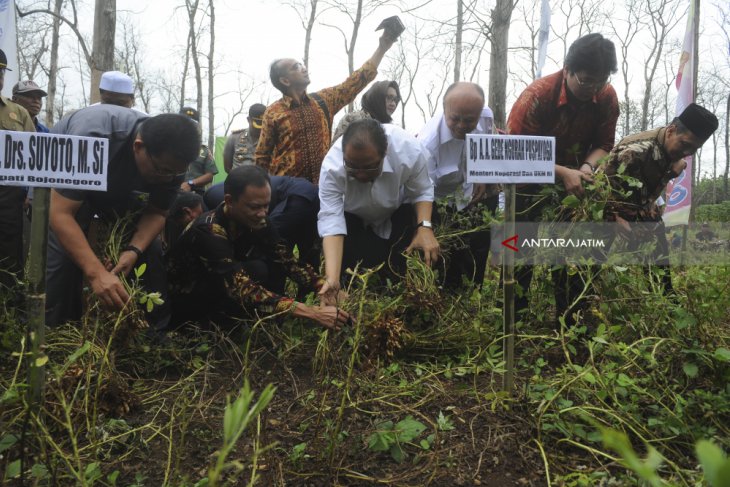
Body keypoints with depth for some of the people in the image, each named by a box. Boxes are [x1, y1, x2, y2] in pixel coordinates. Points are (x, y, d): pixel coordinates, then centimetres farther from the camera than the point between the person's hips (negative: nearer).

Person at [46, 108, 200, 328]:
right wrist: (96, 273, -51)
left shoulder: (171, 161, -26)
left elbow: (157, 212, -14)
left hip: (119, 190, 4)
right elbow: (60, 214, -41)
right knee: (62, 257, -22)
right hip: (60, 188, -4)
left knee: (151, 255, -8)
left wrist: (134, 250, -33)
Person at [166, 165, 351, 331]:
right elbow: (242, 289, -41)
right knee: (256, 270, -28)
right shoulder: (209, 232, -32)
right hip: (185, 303, -7)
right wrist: (312, 313, -47)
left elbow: (286, 260, -9)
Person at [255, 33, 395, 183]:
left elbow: (357, 80, 9)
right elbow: (262, 157, 1)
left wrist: (382, 47, 7)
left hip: (322, 183, 4)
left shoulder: (323, 100, 7)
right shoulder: (273, 113, -3)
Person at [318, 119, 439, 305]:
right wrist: (332, 279, -49)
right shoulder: (332, 167, -38)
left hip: (398, 211, 1)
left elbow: (422, 191, -17)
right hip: (353, 217, 0)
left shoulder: (410, 151, -36)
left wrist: (425, 227, -35)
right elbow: (331, 219, -40)